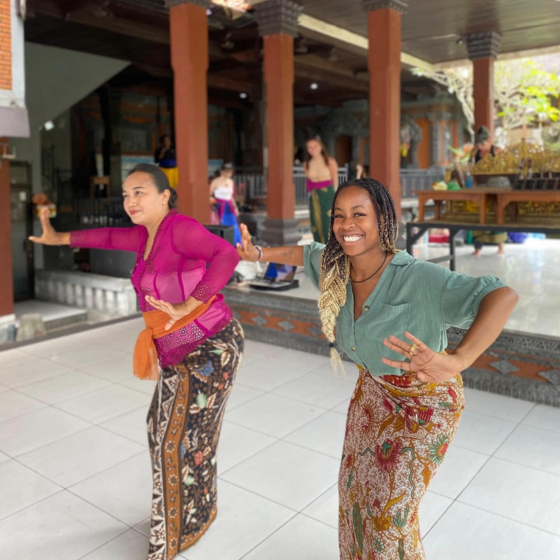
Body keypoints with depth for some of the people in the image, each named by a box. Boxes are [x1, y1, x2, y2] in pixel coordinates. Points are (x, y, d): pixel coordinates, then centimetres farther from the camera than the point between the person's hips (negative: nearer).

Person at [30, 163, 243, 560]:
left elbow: (227, 255, -33)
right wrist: (60, 238, 35)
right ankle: (191, 510, 42)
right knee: (162, 429, 19)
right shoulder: (146, 235, 8)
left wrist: (188, 307, -33)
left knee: (186, 439, 2)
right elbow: (109, 237, 26)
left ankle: (187, 524, 27)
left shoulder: (180, 228, -19)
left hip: (212, 348, -9)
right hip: (179, 353, 9)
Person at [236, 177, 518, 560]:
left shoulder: (416, 277, -35)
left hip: (427, 399, -5)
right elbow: (307, 253, 8)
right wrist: (259, 253, 2)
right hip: (375, 388, 6)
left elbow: (503, 296, -46)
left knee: (391, 509, 3)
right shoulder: (335, 266, -16)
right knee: (354, 486, 18)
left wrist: (457, 362, -58)